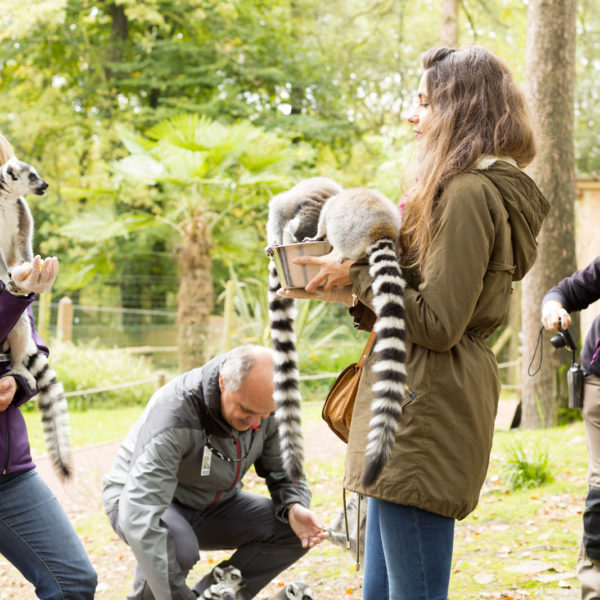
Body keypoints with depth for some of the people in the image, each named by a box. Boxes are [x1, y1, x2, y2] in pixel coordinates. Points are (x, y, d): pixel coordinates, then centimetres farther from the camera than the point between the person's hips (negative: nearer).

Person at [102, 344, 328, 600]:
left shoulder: (266, 406, -17)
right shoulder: (174, 412, -37)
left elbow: (283, 473, -1)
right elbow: (141, 517, -42)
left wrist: (294, 509, -26)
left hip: (212, 504, 6)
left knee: (294, 533, -14)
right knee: (178, 547, -39)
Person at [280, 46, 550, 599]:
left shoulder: (468, 194, -14)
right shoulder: (478, 189, 20)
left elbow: (438, 325, -19)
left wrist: (359, 277, -9)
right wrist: (352, 296, 10)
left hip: (427, 409, -11)